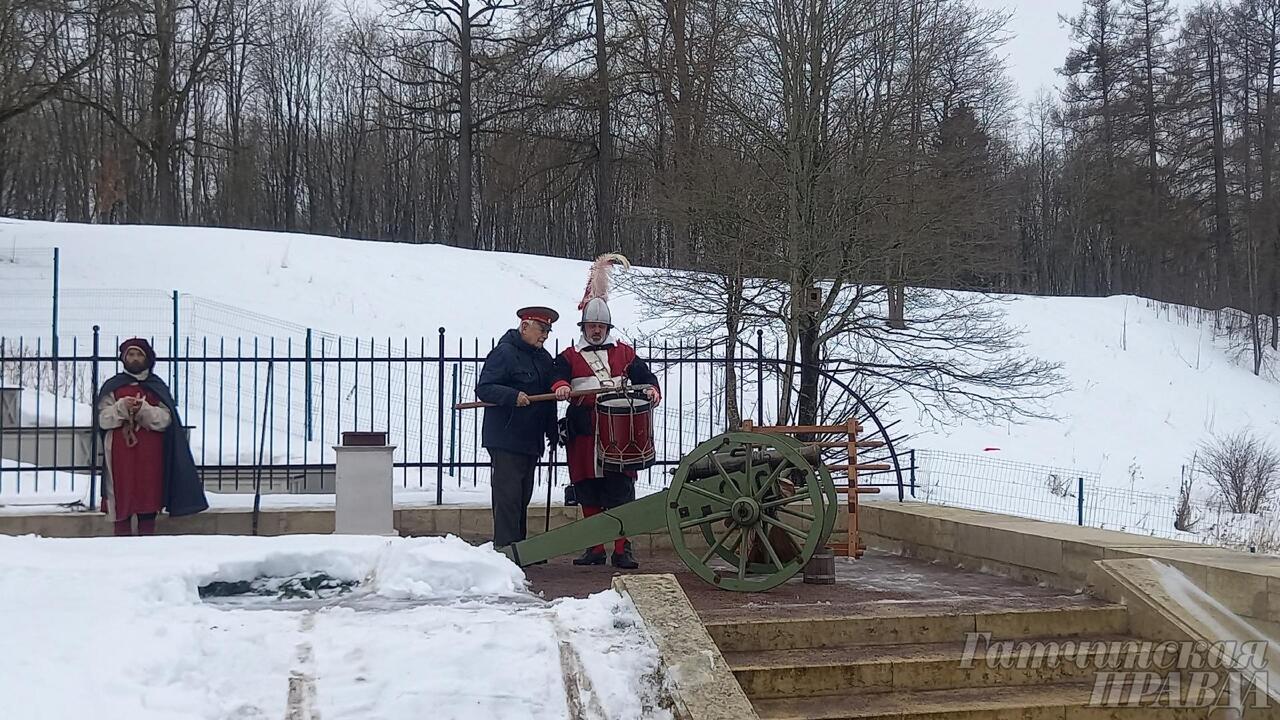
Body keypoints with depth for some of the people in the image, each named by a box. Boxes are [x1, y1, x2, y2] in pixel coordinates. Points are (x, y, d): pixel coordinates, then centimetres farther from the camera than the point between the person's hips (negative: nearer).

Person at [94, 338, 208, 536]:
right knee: (121, 499, -2)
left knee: (149, 505, 2)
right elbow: (103, 419, 0)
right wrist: (122, 407, -16)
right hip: (121, 455, -1)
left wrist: (143, 409, -17)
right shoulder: (112, 386, 8)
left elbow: (164, 419, -2)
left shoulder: (157, 387, 10)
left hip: (150, 455, 1)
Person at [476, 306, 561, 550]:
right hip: (505, 440, -8)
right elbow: (483, 388, -17)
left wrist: (552, 431, 20)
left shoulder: (544, 358, 15)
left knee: (523, 496, 13)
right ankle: (505, 549, -8)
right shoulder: (504, 353, -10)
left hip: (531, 440, 8)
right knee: (508, 495, -9)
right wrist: (513, 396, -30)